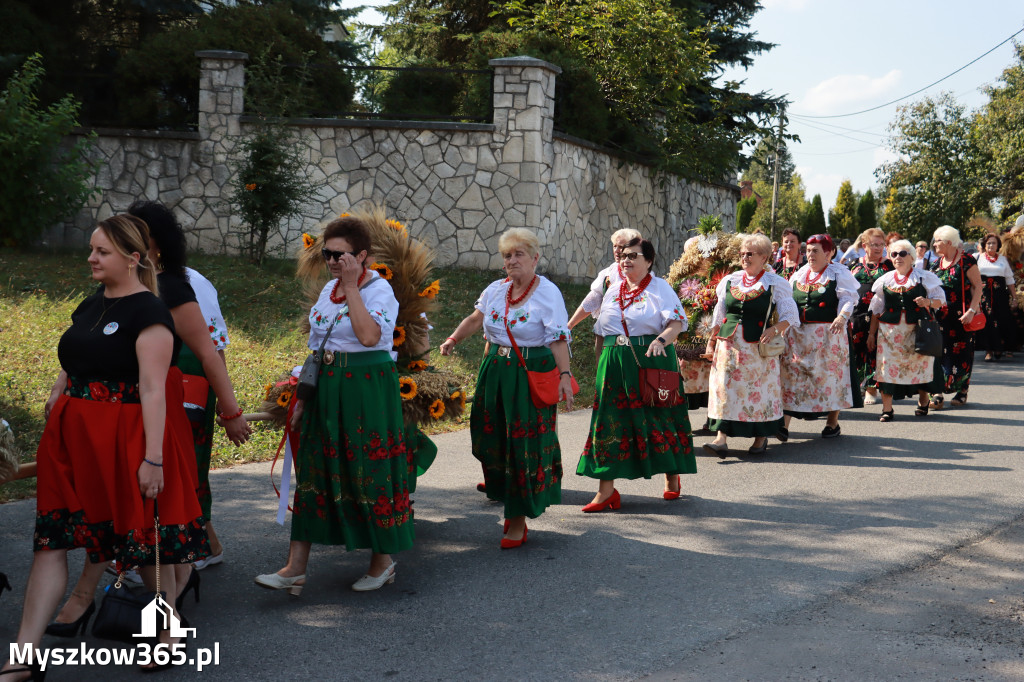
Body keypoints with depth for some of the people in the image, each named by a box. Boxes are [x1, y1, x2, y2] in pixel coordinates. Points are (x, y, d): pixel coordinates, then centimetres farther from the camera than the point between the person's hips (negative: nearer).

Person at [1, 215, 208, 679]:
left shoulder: (149, 314, -12)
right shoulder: (90, 305, 14)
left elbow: (153, 390, -17)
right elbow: (70, 368, 19)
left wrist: (154, 458, -21)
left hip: (125, 438, -8)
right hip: (74, 436, 8)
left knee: (141, 538, 5)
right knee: (50, 539, 3)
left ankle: (168, 638, 25)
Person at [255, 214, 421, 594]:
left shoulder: (379, 289, -10)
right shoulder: (328, 290, 12)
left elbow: (369, 336, -28)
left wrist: (351, 286, -22)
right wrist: (303, 396, 16)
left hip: (367, 389, -7)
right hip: (327, 388, 7)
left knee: (370, 470, 1)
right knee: (313, 469, 4)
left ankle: (383, 560, 19)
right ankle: (296, 566, 6)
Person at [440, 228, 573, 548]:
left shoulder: (548, 293, -9)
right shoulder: (496, 290, 8)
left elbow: (559, 340, -15)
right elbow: (476, 319, 24)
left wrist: (564, 375, -22)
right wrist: (453, 339, 18)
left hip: (531, 375, -6)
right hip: (495, 372, 6)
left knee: (524, 446, -2)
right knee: (494, 440, 9)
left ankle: (518, 520, 7)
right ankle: (508, 501, 26)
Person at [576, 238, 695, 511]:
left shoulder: (660, 288, 0)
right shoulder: (613, 292, 16)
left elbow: (676, 323, -11)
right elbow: (603, 331, 21)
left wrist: (661, 340, -30)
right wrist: (602, 363, 15)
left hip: (652, 361, -4)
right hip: (615, 363, 4)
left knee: (658, 418, 3)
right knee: (610, 421, -2)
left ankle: (672, 477, 25)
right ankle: (606, 490, 0)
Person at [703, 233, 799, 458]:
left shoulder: (775, 284, 1)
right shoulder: (729, 281, 13)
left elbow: (791, 316, -2)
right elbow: (718, 317, 18)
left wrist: (774, 329, -19)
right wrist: (710, 343, 14)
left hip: (758, 347, -3)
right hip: (729, 345, 3)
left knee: (759, 389, 2)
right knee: (724, 389, -5)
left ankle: (761, 438, 17)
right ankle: (721, 439, -7)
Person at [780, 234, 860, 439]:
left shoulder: (839, 273, 1)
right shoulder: (799, 274, 16)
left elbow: (848, 298, -9)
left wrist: (842, 317, -26)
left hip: (828, 332, -4)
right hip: (797, 333, 4)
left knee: (830, 373, 3)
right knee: (791, 373, -3)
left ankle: (833, 422, 18)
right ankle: (784, 423, -6)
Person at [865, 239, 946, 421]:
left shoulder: (924, 277, 4)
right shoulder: (885, 280, 12)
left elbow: (941, 299, 4)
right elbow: (876, 309, 16)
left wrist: (928, 302, -18)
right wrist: (871, 333, 12)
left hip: (917, 328, -2)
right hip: (890, 330, 2)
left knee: (920, 364, 2)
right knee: (888, 366, -5)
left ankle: (923, 402, 23)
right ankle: (887, 408, -2)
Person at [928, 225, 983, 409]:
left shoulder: (966, 260, -7)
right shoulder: (936, 264, 12)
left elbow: (977, 286, -9)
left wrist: (972, 310, -18)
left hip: (962, 317, -5)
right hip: (941, 316, 5)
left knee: (961, 354, 3)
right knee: (939, 353, -4)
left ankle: (962, 393, 16)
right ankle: (938, 394, -7)